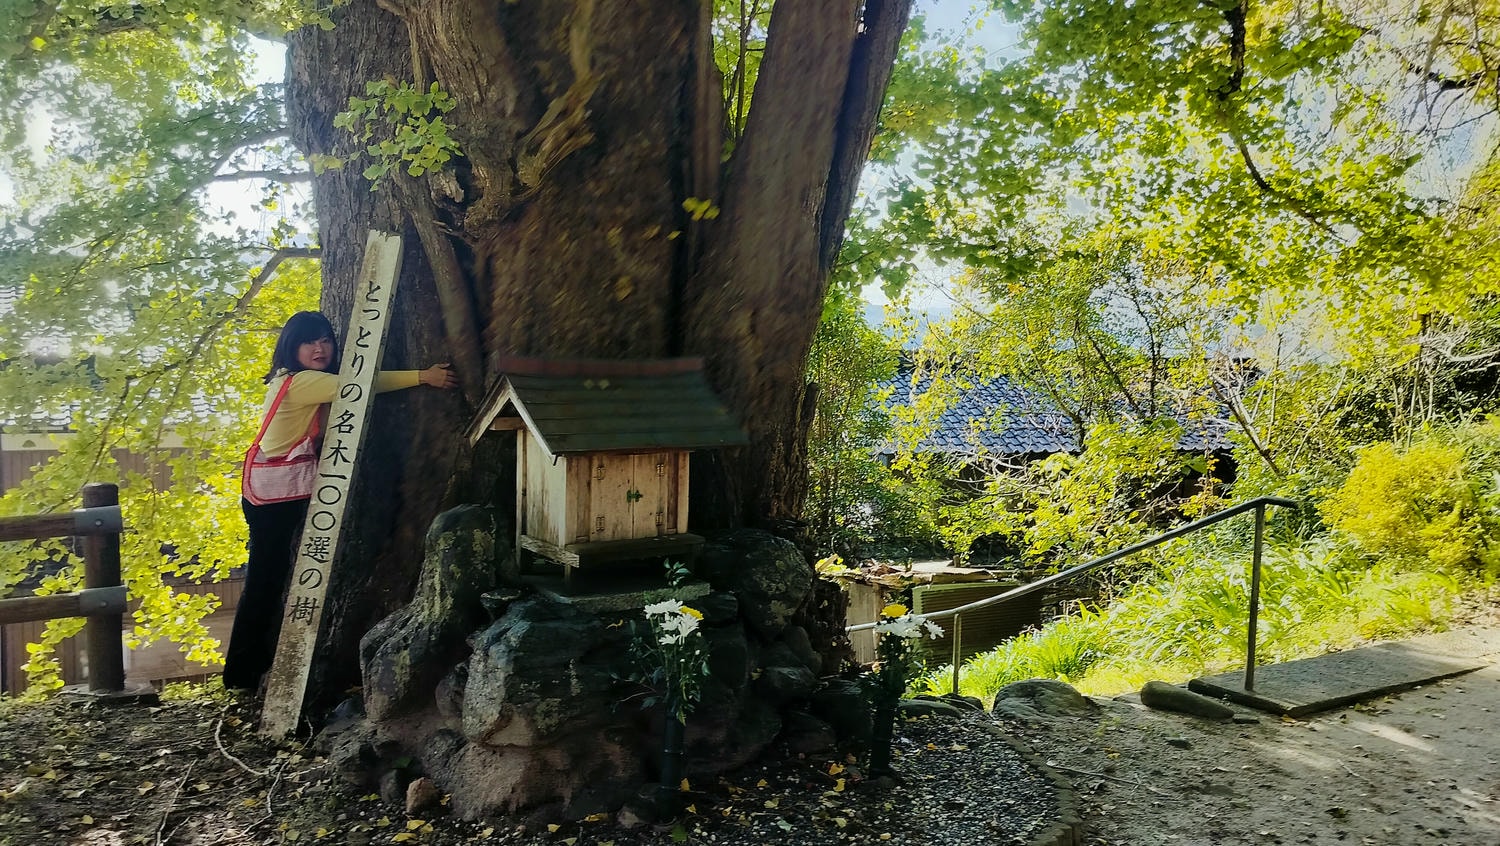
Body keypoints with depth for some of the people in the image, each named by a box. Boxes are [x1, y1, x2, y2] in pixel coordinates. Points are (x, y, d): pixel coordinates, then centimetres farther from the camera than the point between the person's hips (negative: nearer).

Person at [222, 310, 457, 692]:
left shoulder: (317, 384, 15)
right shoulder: (296, 382, -16)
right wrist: (422, 376, -26)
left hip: (291, 493, 9)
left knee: (273, 578, 11)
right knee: (266, 579, -3)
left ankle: (249, 670, 19)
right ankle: (244, 672, 6)